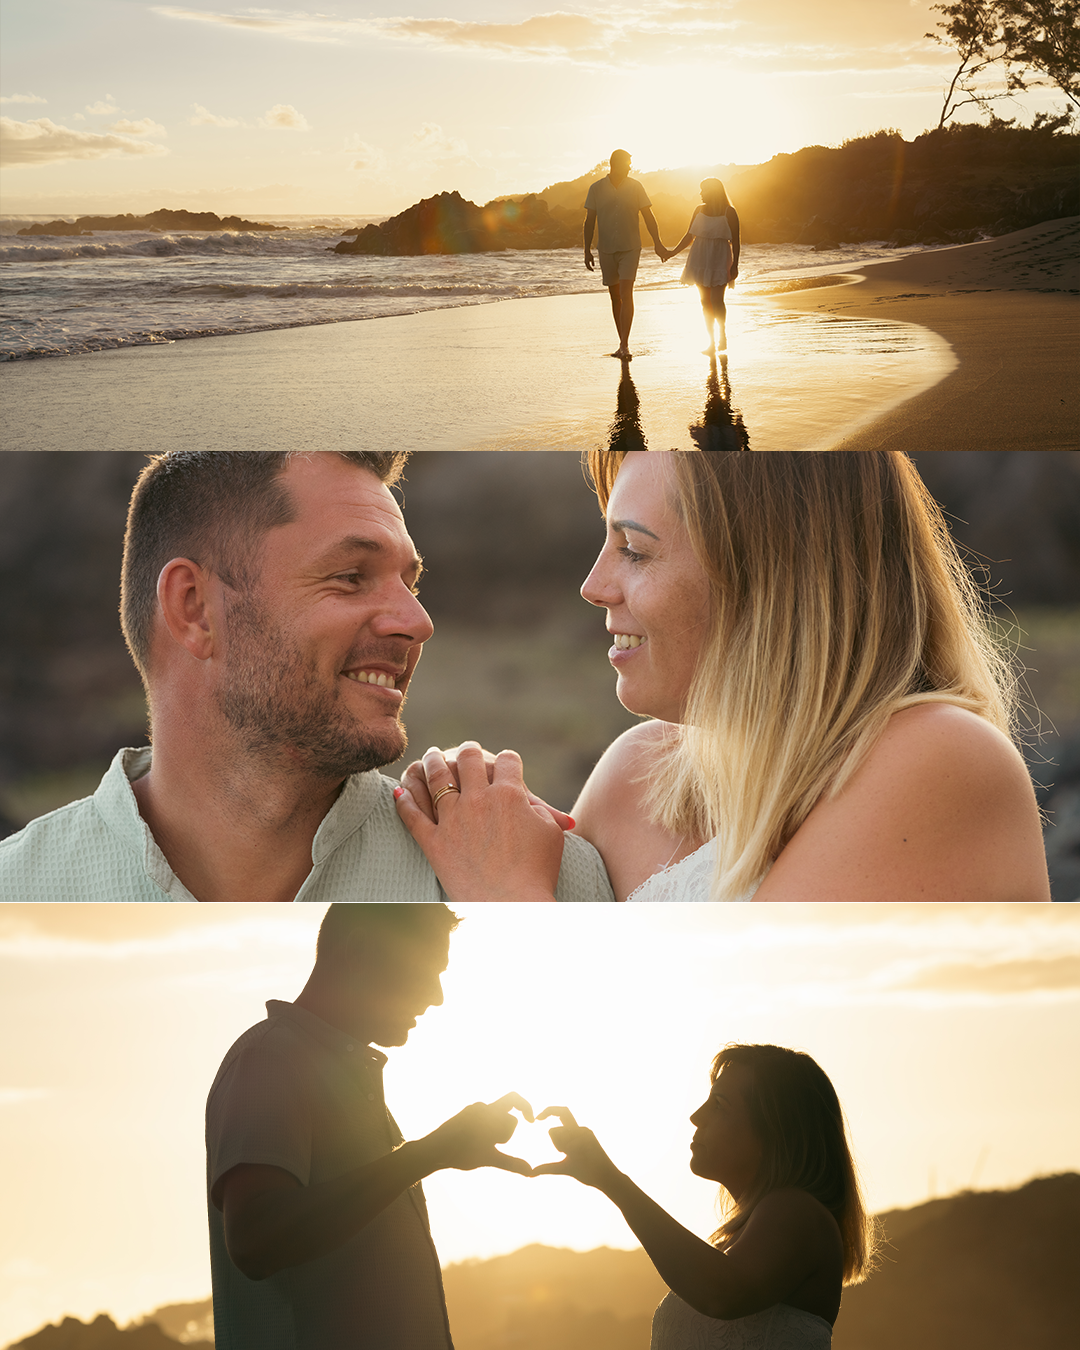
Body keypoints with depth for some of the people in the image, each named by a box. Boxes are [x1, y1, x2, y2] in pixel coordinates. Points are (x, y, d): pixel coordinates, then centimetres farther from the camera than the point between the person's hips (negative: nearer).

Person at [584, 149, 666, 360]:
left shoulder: (635, 187, -2)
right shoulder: (596, 189, -1)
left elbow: (648, 217, 1)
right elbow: (589, 221, 3)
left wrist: (657, 243, -6)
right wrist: (587, 250, -1)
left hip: (630, 248, -2)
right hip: (606, 249, 2)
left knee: (626, 294, -15)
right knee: (615, 297, 9)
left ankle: (624, 345, -18)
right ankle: (622, 344, 19)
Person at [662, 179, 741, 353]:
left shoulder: (729, 212, -4)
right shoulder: (699, 210, 9)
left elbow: (735, 241, -4)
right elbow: (689, 236, 15)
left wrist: (735, 266, -10)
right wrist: (673, 252, 6)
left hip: (720, 260, -4)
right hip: (700, 259, 4)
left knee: (716, 301, -13)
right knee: (706, 302, 3)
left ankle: (723, 335, 9)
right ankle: (712, 342, 9)